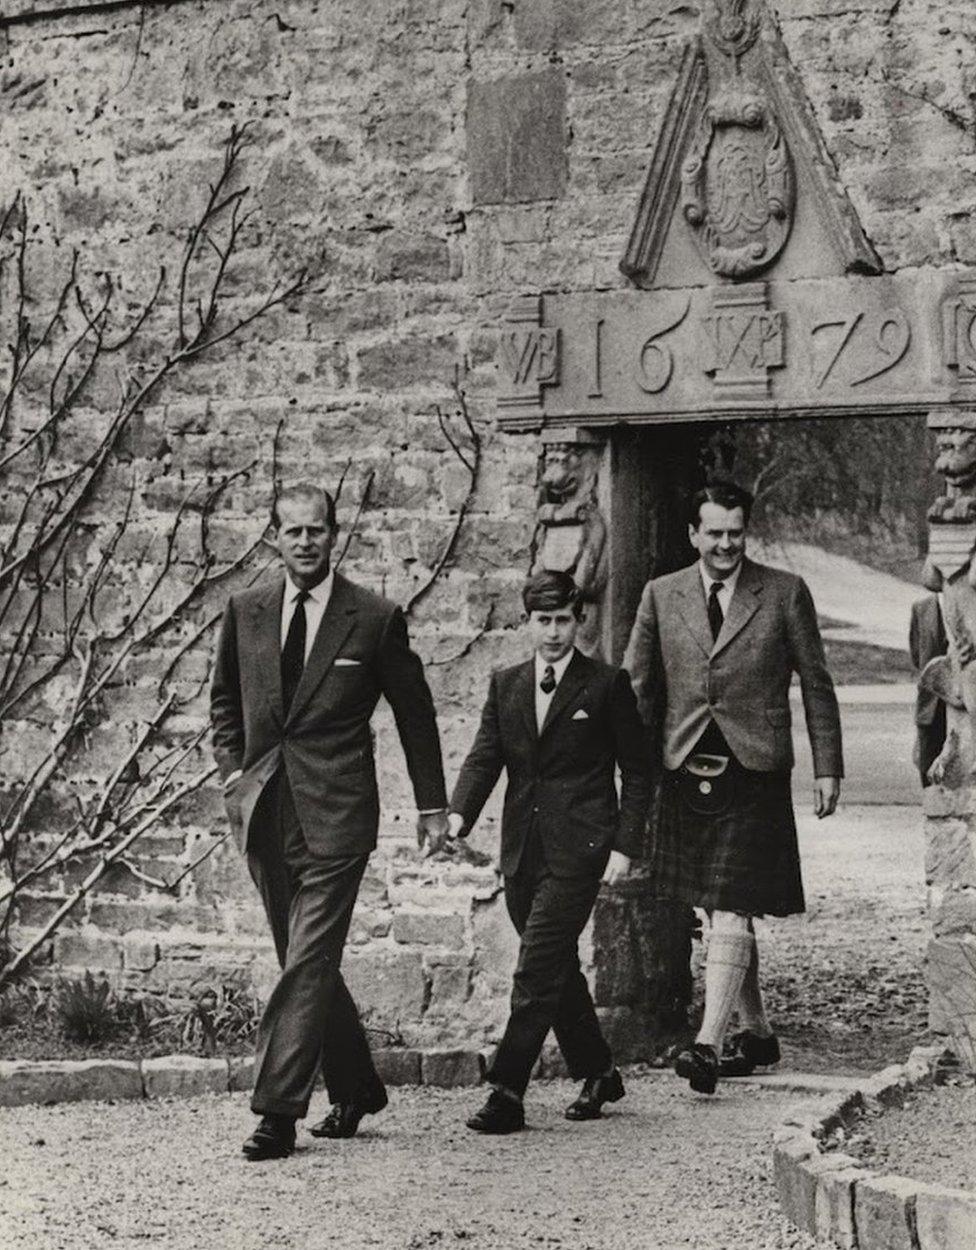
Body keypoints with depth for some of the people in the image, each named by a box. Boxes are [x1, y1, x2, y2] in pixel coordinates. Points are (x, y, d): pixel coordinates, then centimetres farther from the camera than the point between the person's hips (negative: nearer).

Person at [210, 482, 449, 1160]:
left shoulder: (376, 619, -2)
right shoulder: (245, 612, 8)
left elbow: (415, 714, 5)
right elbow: (225, 702, 21)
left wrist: (433, 804, 8)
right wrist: (234, 771, 6)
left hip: (335, 812, -5)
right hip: (265, 812, 5)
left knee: (308, 963, -11)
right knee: (306, 961, 13)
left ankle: (277, 1111, -11)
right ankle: (355, 1087, 28)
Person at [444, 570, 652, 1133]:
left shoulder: (607, 685, 0)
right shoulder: (505, 685, 12)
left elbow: (637, 772, 2)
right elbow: (484, 757, 4)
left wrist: (624, 846, -7)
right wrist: (460, 813, -14)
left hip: (578, 850, -5)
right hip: (523, 850, 5)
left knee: (538, 968, -12)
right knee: (558, 969, 12)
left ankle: (508, 1093, -12)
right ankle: (598, 1074, 27)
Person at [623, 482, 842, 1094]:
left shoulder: (786, 593, 1)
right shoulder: (661, 595, 7)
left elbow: (817, 683, 5)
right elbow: (638, 688, 8)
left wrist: (827, 768, 1)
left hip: (753, 775, -4)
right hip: (685, 774, 4)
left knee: (731, 912, -12)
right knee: (723, 915, 12)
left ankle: (710, 1044, -16)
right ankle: (758, 1032, 25)